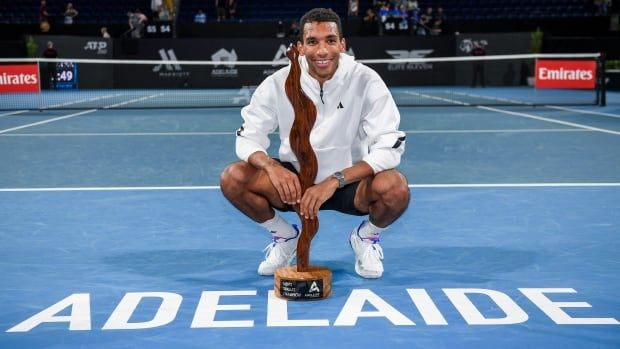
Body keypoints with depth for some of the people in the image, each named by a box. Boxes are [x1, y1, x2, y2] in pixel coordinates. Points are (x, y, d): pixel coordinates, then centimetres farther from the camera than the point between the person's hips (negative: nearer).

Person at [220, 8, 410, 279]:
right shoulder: (278, 83, -11)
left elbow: (389, 147, -22)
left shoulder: (365, 81, -17)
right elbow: (248, 137, -7)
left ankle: (366, 237, 4)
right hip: (294, 180, 2)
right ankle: (285, 236, 8)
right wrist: (272, 166, -31)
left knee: (395, 188, -33)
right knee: (232, 178, -22)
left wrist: (334, 181, -34)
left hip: (350, 180, -2)